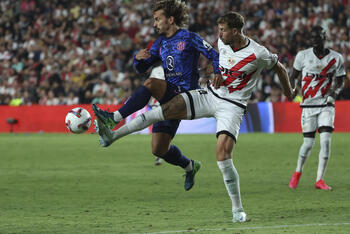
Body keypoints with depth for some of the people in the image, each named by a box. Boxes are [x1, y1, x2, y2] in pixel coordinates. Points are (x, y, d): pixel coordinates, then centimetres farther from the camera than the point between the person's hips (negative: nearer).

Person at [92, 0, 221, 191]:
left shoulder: (189, 38, -1)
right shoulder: (161, 43, 19)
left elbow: (214, 56, -3)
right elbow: (142, 68, 18)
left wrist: (218, 74, -22)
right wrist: (138, 58, -6)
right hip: (169, 99, 8)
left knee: (150, 84, -33)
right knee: (159, 150, 2)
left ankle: (114, 118, -38)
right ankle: (189, 167, 27)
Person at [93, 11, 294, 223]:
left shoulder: (258, 54, -16)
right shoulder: (223, 42, 0)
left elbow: (280, 68, 2)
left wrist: (289, 93, 16)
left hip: (233, 106, -5)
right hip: (211, 94, 5)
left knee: (223, 155, -22)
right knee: (167, 109, -13)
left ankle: (238, 210, -8)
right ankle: (113, 135, -13)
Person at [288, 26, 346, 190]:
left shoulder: (336, 58, 0)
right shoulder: (303, 56, -1)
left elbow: (339, 81, 12)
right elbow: (294, 76, 11)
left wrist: (334, 92, -9)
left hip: (326, 105, 1)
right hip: (308, 105, -1)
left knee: (326, 141, -12)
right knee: (309, 143, -1)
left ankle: (319, 180, -4)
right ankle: (298, 172, 27)